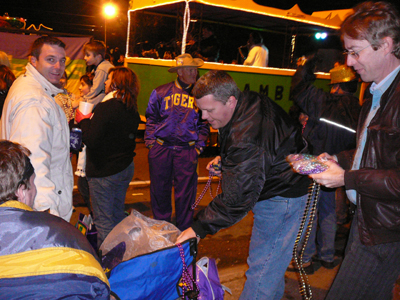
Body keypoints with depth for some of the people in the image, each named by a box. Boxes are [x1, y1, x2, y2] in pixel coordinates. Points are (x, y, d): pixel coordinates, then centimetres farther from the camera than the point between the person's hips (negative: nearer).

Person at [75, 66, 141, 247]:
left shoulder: (105, 108, -21)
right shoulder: (133, 110, 3)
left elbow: (91, 140, -25)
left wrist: (83, 120, -7)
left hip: (104, 172, -8)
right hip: (126, 169, 8)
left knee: (103, 220, 5)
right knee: (118, 217, 22)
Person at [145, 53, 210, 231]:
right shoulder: (160, 93, 5)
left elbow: (204, 123, 13)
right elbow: (151, 118, 12)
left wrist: (199, 145, 4)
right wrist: (150, 140, 3)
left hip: (187, 150, 0)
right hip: (160, 149, 0)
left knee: (185, 192, 4)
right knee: (159, 190, 9)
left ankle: (184, 231, 22)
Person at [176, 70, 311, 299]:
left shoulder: (247, 138, -33)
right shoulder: (251, 102, -3)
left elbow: (237, 198, -32)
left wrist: (199, 228, -25)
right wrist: (224, 159, 8)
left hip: (280, 199, -10)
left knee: (261, 268, -3)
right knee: (272, 258, 24)